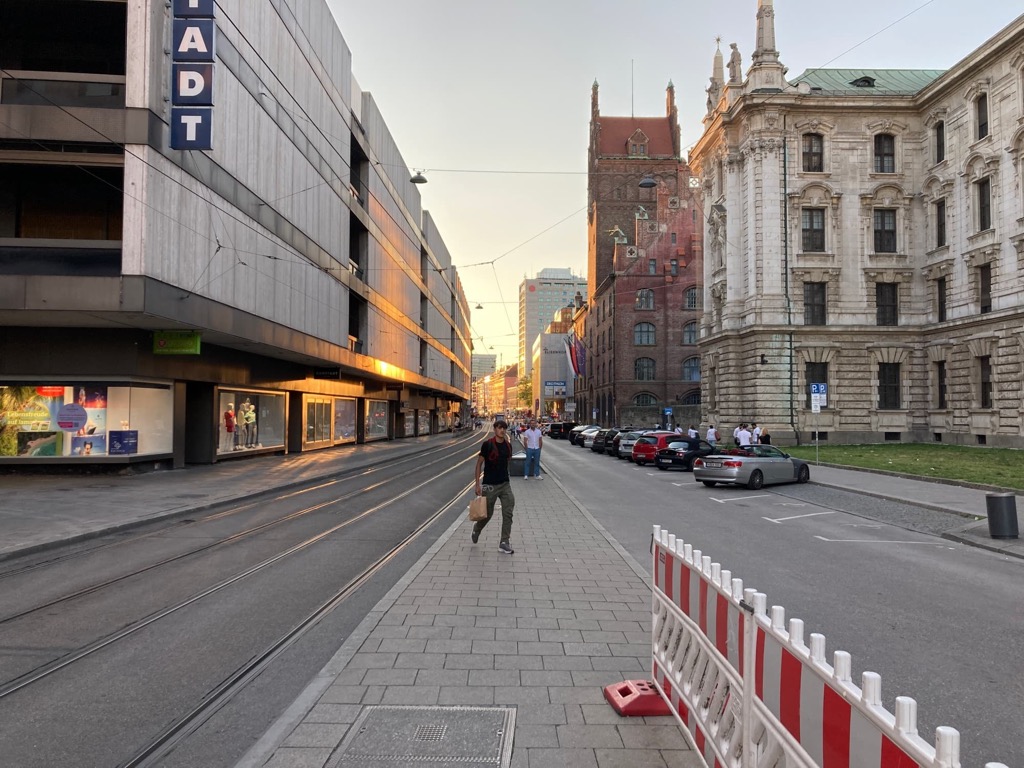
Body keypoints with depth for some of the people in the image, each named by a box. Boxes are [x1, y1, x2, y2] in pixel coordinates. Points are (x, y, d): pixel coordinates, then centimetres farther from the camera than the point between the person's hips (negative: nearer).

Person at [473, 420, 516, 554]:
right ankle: (476, 528, 40)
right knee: (487, 514, 8)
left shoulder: (508, 446, 3)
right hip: (489, 485, -4)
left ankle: (504, 543, 7)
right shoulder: (487, 444, -12)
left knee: (508, 513, -3)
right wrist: (478, 484, -12)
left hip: (505, 484, 4)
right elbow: (479, 464, -9)